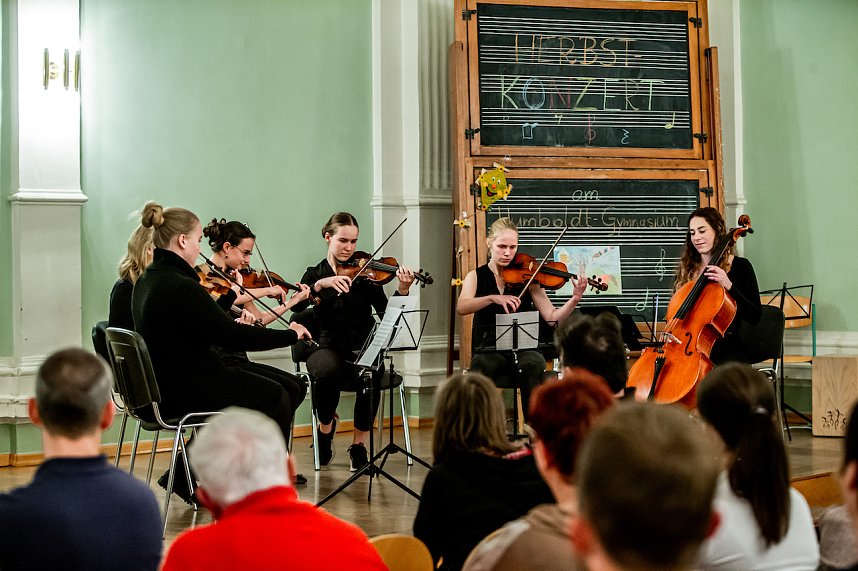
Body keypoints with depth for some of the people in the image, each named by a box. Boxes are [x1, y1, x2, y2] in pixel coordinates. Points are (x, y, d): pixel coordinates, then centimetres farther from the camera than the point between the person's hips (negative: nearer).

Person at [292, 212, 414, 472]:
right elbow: (296, 306, -10)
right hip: (328, 349, 0)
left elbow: (386, 312, -7)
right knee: (327, 370, -36)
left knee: (372, 374, -34)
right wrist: (321, 284, -24)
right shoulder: (314, 274, 10)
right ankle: (326, 427, -2)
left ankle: (359, 445, -13)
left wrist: (402, 292, -25)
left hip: (362, 349, 0)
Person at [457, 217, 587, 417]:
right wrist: (493, 298, -28)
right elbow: (462, 307, -13)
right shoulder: (476, 276, 9)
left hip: (524, 349, 1)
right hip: (489, 350, 0)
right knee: (481, 369, -35)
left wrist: (575, 299, -18)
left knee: (532, 365, -34)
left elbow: (552, 317, -1)